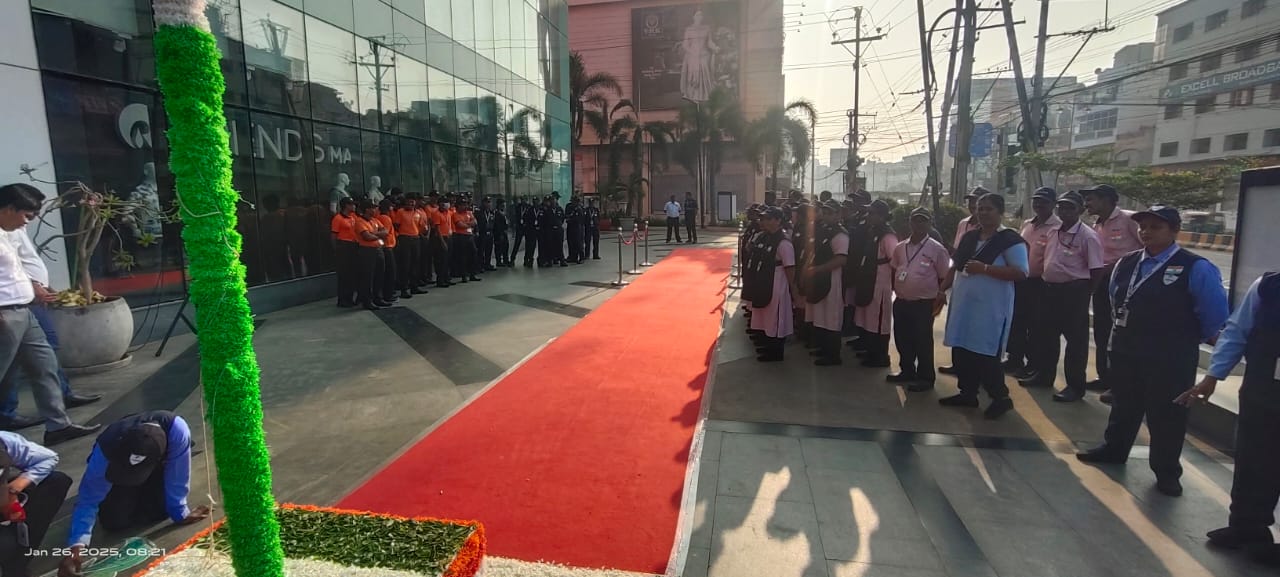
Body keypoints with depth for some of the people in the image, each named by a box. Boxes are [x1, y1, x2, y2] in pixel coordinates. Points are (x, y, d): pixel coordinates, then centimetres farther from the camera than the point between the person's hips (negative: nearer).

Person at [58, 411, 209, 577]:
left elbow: (178, 479, -32)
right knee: (114, 521, -14)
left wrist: (181, 514, -22)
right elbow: (88, 500, -31)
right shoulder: (107, 448, -41)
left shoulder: (177, 429, -46)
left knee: (158, 509, -15)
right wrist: (76, 545, -41)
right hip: (116, 461, 0)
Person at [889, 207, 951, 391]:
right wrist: (895, 290, 12)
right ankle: (907, 371, 32)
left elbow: (944, 278, -4)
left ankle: (925, 378, 16)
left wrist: (939, 298, -9)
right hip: (901, 302, 5)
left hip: (923, 304, -5)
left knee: (922, 343, 3)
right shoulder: (900, 247, 7)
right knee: (902, 340, 15)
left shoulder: (937, 249, -7)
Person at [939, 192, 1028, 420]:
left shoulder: (1011, 240, -8)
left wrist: (984, 268, -22)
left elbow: (1021, 273, -16)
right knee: (961, 351, 11)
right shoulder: (968, 237, 13)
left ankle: (1001, 397, 13)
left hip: (991, 307, -7)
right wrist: (942, 289, 13)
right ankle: (968, 393, 26)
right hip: (963, 304, 7)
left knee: (985, 355, -5)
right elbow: (955, 267, 19)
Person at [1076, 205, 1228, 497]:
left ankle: (1166, 472, 22)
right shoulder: (1126, 263, 5)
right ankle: (1114, 448, 37)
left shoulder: (1195, 268, -13)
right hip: (1125, 350, 5)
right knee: (1124, 404, 20)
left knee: (1166, 414, 7)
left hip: (1170, 358, -5)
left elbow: (1215, 313, -8)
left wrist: (1186, 340, 3)